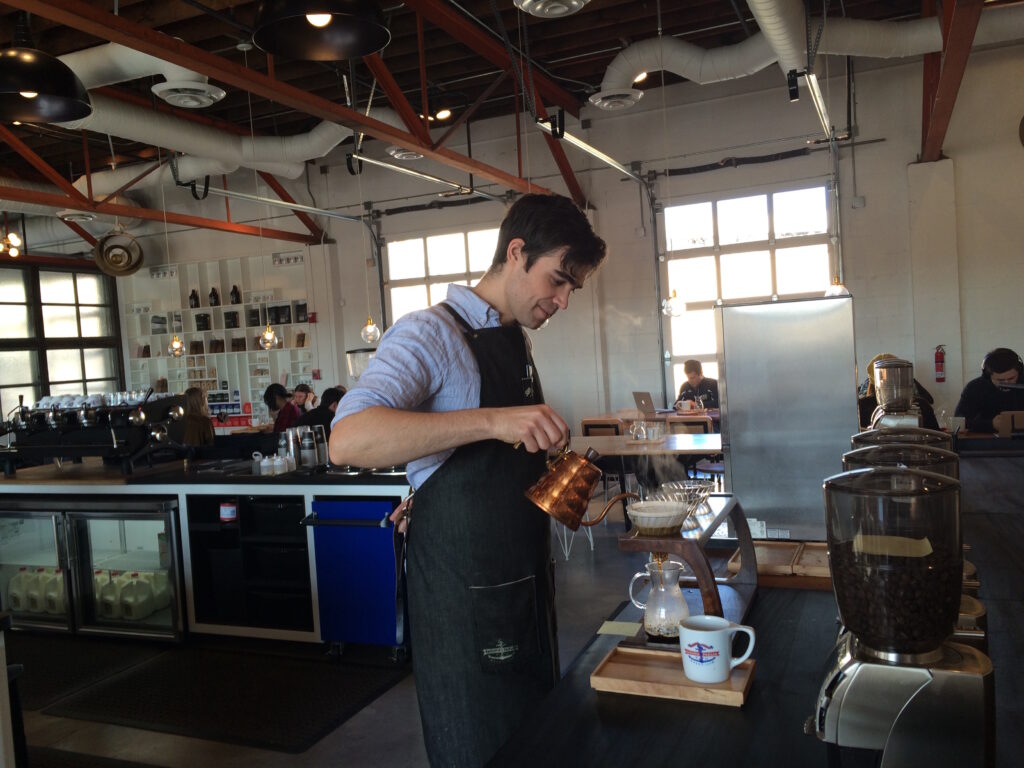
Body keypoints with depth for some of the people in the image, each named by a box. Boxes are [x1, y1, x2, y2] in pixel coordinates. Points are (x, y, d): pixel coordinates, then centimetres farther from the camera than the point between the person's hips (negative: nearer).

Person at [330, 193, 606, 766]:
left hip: (528, 584, 8)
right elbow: (349, 440, -32)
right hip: (465, 596, -8)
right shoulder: (433, 333, -15)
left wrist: (557, 488, 6)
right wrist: (493, 420, -37)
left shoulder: (517, 343, 11)